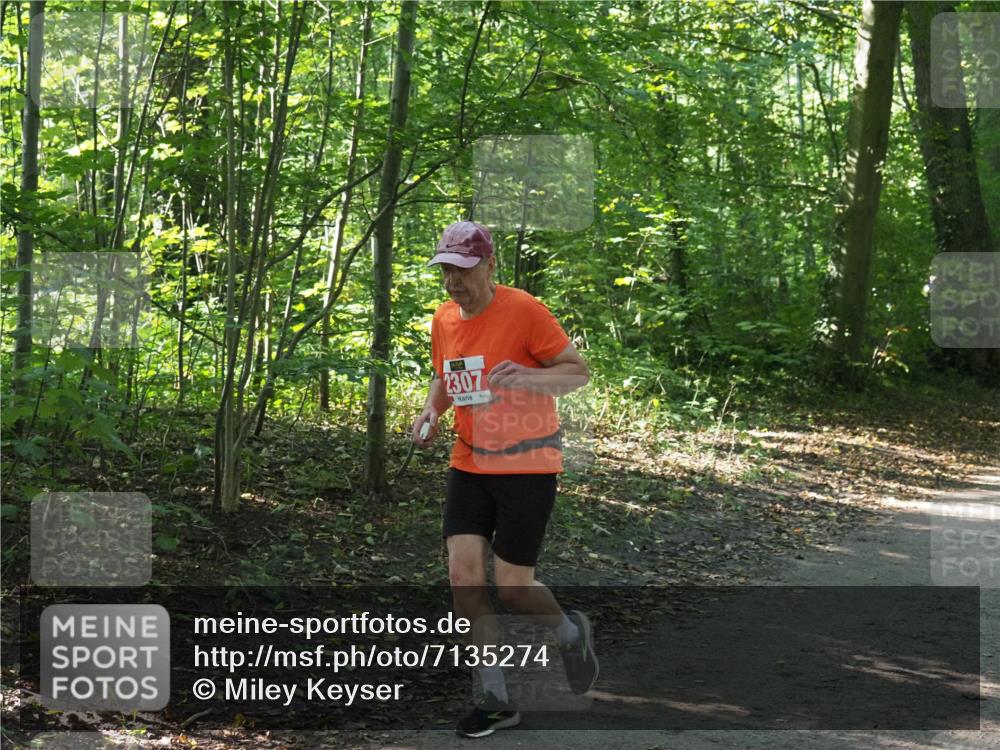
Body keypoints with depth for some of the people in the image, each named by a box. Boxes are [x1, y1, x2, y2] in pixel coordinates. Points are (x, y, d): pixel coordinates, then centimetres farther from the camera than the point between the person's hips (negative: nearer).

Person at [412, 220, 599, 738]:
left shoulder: (523, 310, -15)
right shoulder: (444, 320, 5)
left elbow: (579, 372, -14)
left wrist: (529, 376, -32)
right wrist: (430, 414, 2)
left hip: (528, 466, -5)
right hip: (469, 465, 6)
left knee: (512, 588, -4)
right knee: (463, 574, -8)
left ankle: (570, 633, 31)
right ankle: (496, 700, 3)